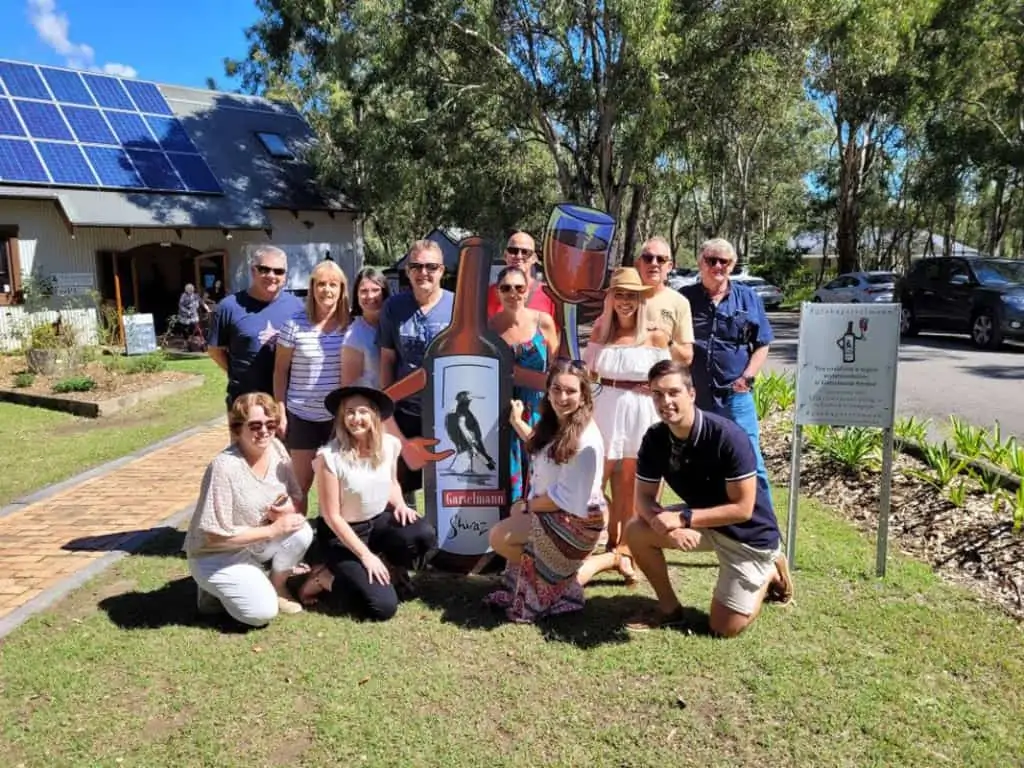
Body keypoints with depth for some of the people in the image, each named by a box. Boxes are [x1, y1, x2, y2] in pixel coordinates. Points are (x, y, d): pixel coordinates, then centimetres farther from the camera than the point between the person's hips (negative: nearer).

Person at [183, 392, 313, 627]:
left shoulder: (276, 449, -9)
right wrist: (273, 529, -24)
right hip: (218, 555, -6)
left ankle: (277, 586, 6)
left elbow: (300, 501, -1)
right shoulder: (224, 466, -28)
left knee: (301, 532, -22)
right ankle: (215, 586, 10)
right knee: (262, 611, -19)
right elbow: (216, 534, -25)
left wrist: (291, 508, -26)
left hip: (257, 543, 6)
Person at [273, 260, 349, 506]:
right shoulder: (295, 324, -6)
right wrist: (280, 412, -2)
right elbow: (280, 370, 1)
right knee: (301, 482, 11)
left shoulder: (350, 325, -1)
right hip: (302, 416, -1)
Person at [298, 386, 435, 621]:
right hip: (342, 533, -5)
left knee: (424, 534, -28)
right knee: (382, 607, -19)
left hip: (379, 522, 5)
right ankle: (325, 578, 5)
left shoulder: (390, 444, -7)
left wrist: (399, 504, -8)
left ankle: (388, 569, 2)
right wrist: (365, 555, -17)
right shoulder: (330, 456, -22)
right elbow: (332, 516, -17)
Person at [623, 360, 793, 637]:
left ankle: (770, 574, 25)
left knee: (725, 627, -3)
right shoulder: (655, 438, -14)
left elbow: (743, 508, -27)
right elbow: (644, 497, -10)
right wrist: (666, 525, -31)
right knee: (636, 533, -15)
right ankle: (669, 608, 7)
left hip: (748, 532, -5)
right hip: (702, 518, 5)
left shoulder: (727, 437, -31)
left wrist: (682, 519, -31)